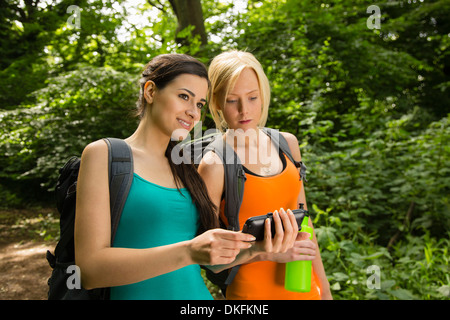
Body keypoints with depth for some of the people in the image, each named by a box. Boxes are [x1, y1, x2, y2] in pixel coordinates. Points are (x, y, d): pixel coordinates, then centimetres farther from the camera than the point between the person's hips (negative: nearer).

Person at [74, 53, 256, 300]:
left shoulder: (185, 170, 9)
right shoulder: (104, 155, -5)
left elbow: (214, 260, 9)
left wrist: (263, 251, -6)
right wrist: (188, 252, -23)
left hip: (198, 292, 4)